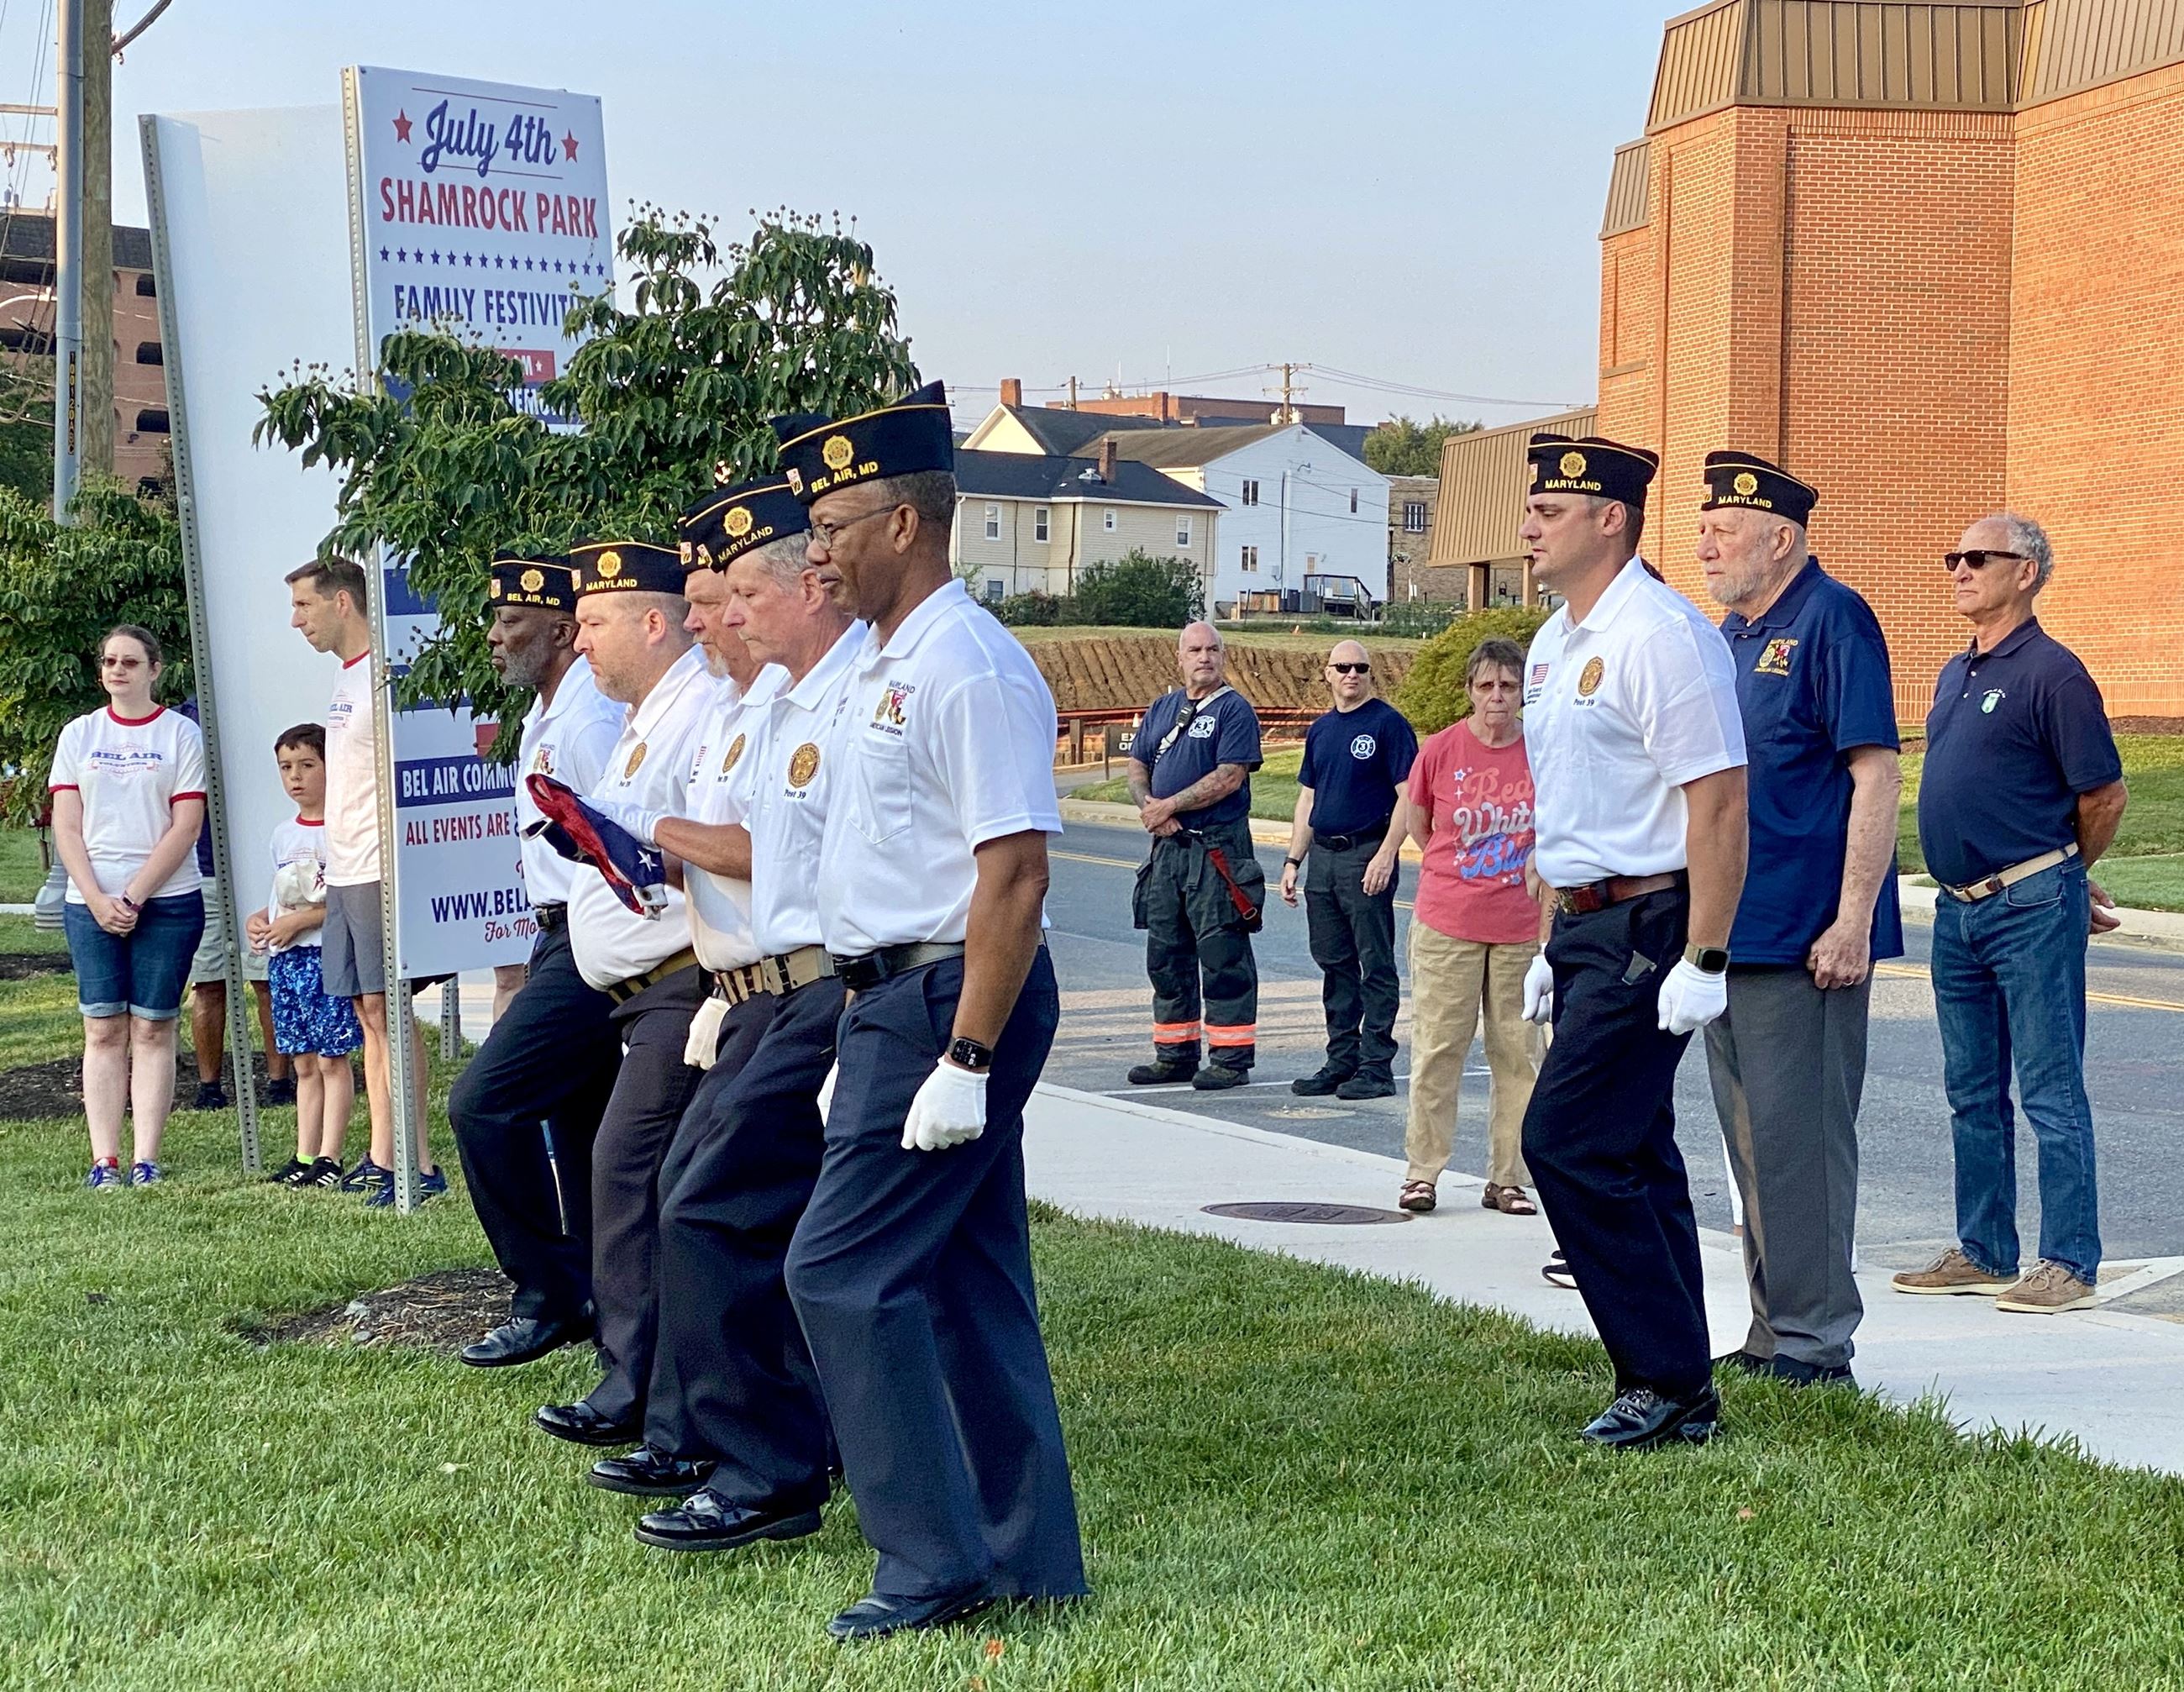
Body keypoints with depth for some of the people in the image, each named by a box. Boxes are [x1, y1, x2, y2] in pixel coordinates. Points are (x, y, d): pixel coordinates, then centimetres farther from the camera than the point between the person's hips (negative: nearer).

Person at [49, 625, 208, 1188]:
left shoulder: (181, 734, 2)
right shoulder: (79, 734, 9)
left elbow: (184, 828, -4)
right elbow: (66, 827, 5)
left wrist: (134, 897, -11)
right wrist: (98, 900, -8)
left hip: (166, 902, -2)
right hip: (91, 903, 2)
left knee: (152, 1030, -1)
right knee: (103, 1031, 0)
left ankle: (146, 1160, -1)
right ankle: (104, 1160, -1)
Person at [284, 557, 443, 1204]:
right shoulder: (344, 680, 17)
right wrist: (339, 863, 19)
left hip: (379, 871, -9)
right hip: (344, 872, 9)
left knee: (387, 1007, -10)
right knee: (369, 1011, 9)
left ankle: (419, 1163, -9)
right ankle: (381, 1158, 12)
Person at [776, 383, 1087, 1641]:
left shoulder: (970, 668, -16)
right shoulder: (884, 664, 16)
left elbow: (1017, 876, -21)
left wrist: (962, 1059, -24)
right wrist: (862, 1048, 22)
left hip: (951, 1004, -10)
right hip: (902, 1003, 10)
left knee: (844, 1269, -10)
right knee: (965, 1277, 12)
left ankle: (934, 1562, -5)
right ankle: (1027, 1559, 18)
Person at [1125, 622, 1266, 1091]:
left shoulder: (1234, 710, -5)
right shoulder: (1162, 708, 17)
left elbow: (1230, 777, -15)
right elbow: (1137, 767, 17)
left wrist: (1169, 806, -13)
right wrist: (1149, 806, -4)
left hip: (1217, 848, -7)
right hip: (1167, 844, 7)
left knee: (1223, 955, -6)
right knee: (1165, 952, 11)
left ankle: (1232, 1057, -3)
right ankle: (1175, 1054, 19)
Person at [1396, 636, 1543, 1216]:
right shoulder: (1440, 750, -4)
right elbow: (1415, 820, 12)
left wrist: (1533, 868, 10)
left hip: (1521, 925, 1)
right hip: (1447, 923, -1)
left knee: (1517, 1050, 5)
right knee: (1437, 1045, 1)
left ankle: (1508, 1178, 12)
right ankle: (1422, 1172, 10)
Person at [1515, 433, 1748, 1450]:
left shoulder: (1660, 636, -15)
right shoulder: (1552, 645, 15)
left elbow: (1720, 802, -19)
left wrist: (1703, 960, -22)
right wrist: (1555, 945, 21)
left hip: (1648, 928, -10)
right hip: (1586, 926, 10)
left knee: (1566, 1143, -12)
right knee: (1629, 1155, 10)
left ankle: (1667, 1380, -4)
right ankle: (1675, 1397, 16)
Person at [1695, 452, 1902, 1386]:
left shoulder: (1831, 619, -10)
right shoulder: (1732, 636, 17)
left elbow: (1876, 775, -15)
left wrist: (1852, 922, -20)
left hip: (1802, 939, -9)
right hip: (1727, 928, 9)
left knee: (1797, 1139, -6)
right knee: (1751, 1141, 13)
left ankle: (1813, 1343, 0)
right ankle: (1771, 1337, 21)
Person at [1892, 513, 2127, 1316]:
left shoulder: (2051, 672, -11)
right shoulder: (1955, 675, 15)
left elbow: (2104, 797, -10)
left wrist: (2062, 878, 4)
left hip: (2032, 908, -9)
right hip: (1960, 910, 9)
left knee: (2051, 1093, -4)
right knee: (1972, 1092, 13)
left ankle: (2069, 1262, -1)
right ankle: (1983, 1251, 21)